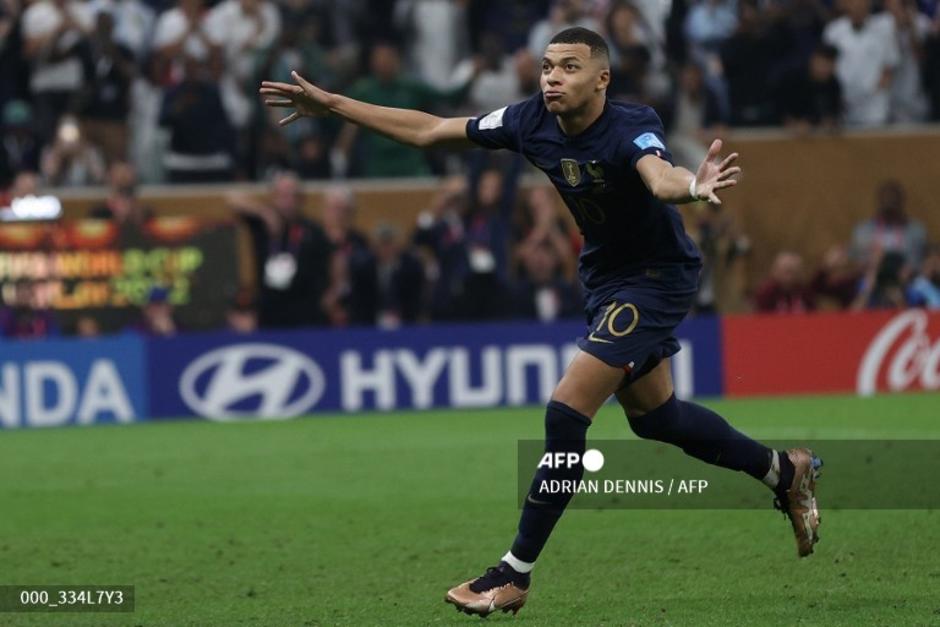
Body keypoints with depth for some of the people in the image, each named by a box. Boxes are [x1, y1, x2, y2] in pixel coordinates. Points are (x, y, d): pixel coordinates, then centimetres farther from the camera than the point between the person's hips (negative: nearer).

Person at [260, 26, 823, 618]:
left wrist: (692, 186, -77)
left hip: (658, 277, -8)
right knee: (653, 415, 20)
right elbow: (429, 130, -1)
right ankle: (785, 471, 42)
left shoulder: (631, 128, -30)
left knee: (566, 410, -17)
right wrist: (331, 104, -2)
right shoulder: (532, 121, -11)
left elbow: (659, 176, -53)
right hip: (606, 276, 8)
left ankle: (516, 572, -9)